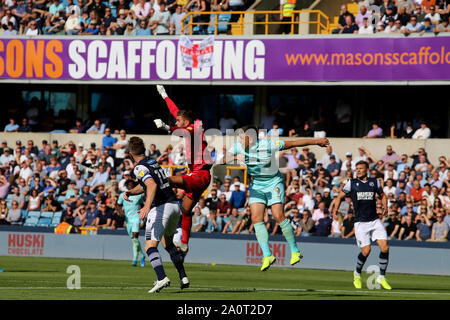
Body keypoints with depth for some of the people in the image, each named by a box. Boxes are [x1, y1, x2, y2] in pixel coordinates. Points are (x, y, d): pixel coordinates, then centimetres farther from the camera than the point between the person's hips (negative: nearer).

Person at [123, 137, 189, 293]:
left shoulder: (139, 168, -9)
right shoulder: (153, 163, 18)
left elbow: (152, 185, -26)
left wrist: (147, 206, -36)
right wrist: (129, 192, 12)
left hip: (160, 208, -8)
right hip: (174, 204, 8)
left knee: (150, 246, -10)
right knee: (168, 242, 26)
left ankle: (162, 278, -30)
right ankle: (183, 277, 22)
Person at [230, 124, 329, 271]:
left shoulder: (268, 145, -23)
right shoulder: (238, 146, -10)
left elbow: (293, 143, -14)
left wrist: (316, 141, -7)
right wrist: (236, 158, -30)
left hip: (273, 183, -5)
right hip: (257, 185, 5)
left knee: (278, 216, -16)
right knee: (256, 218, -10)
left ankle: (295, 251, -2)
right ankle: (267, 256, -8)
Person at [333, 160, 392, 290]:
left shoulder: (374, 182, 8)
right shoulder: (352, 183, 2)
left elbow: (382, 195, 24)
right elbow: (340, 196, 12)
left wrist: (385, 206, 5)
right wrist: (335, 211, 0)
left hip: (375, 221, 2)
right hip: (360, 222, -2)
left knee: (385, 247, -11)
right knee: (366, 250, -11)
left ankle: (382, 277, 4)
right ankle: (357, 274, 17)